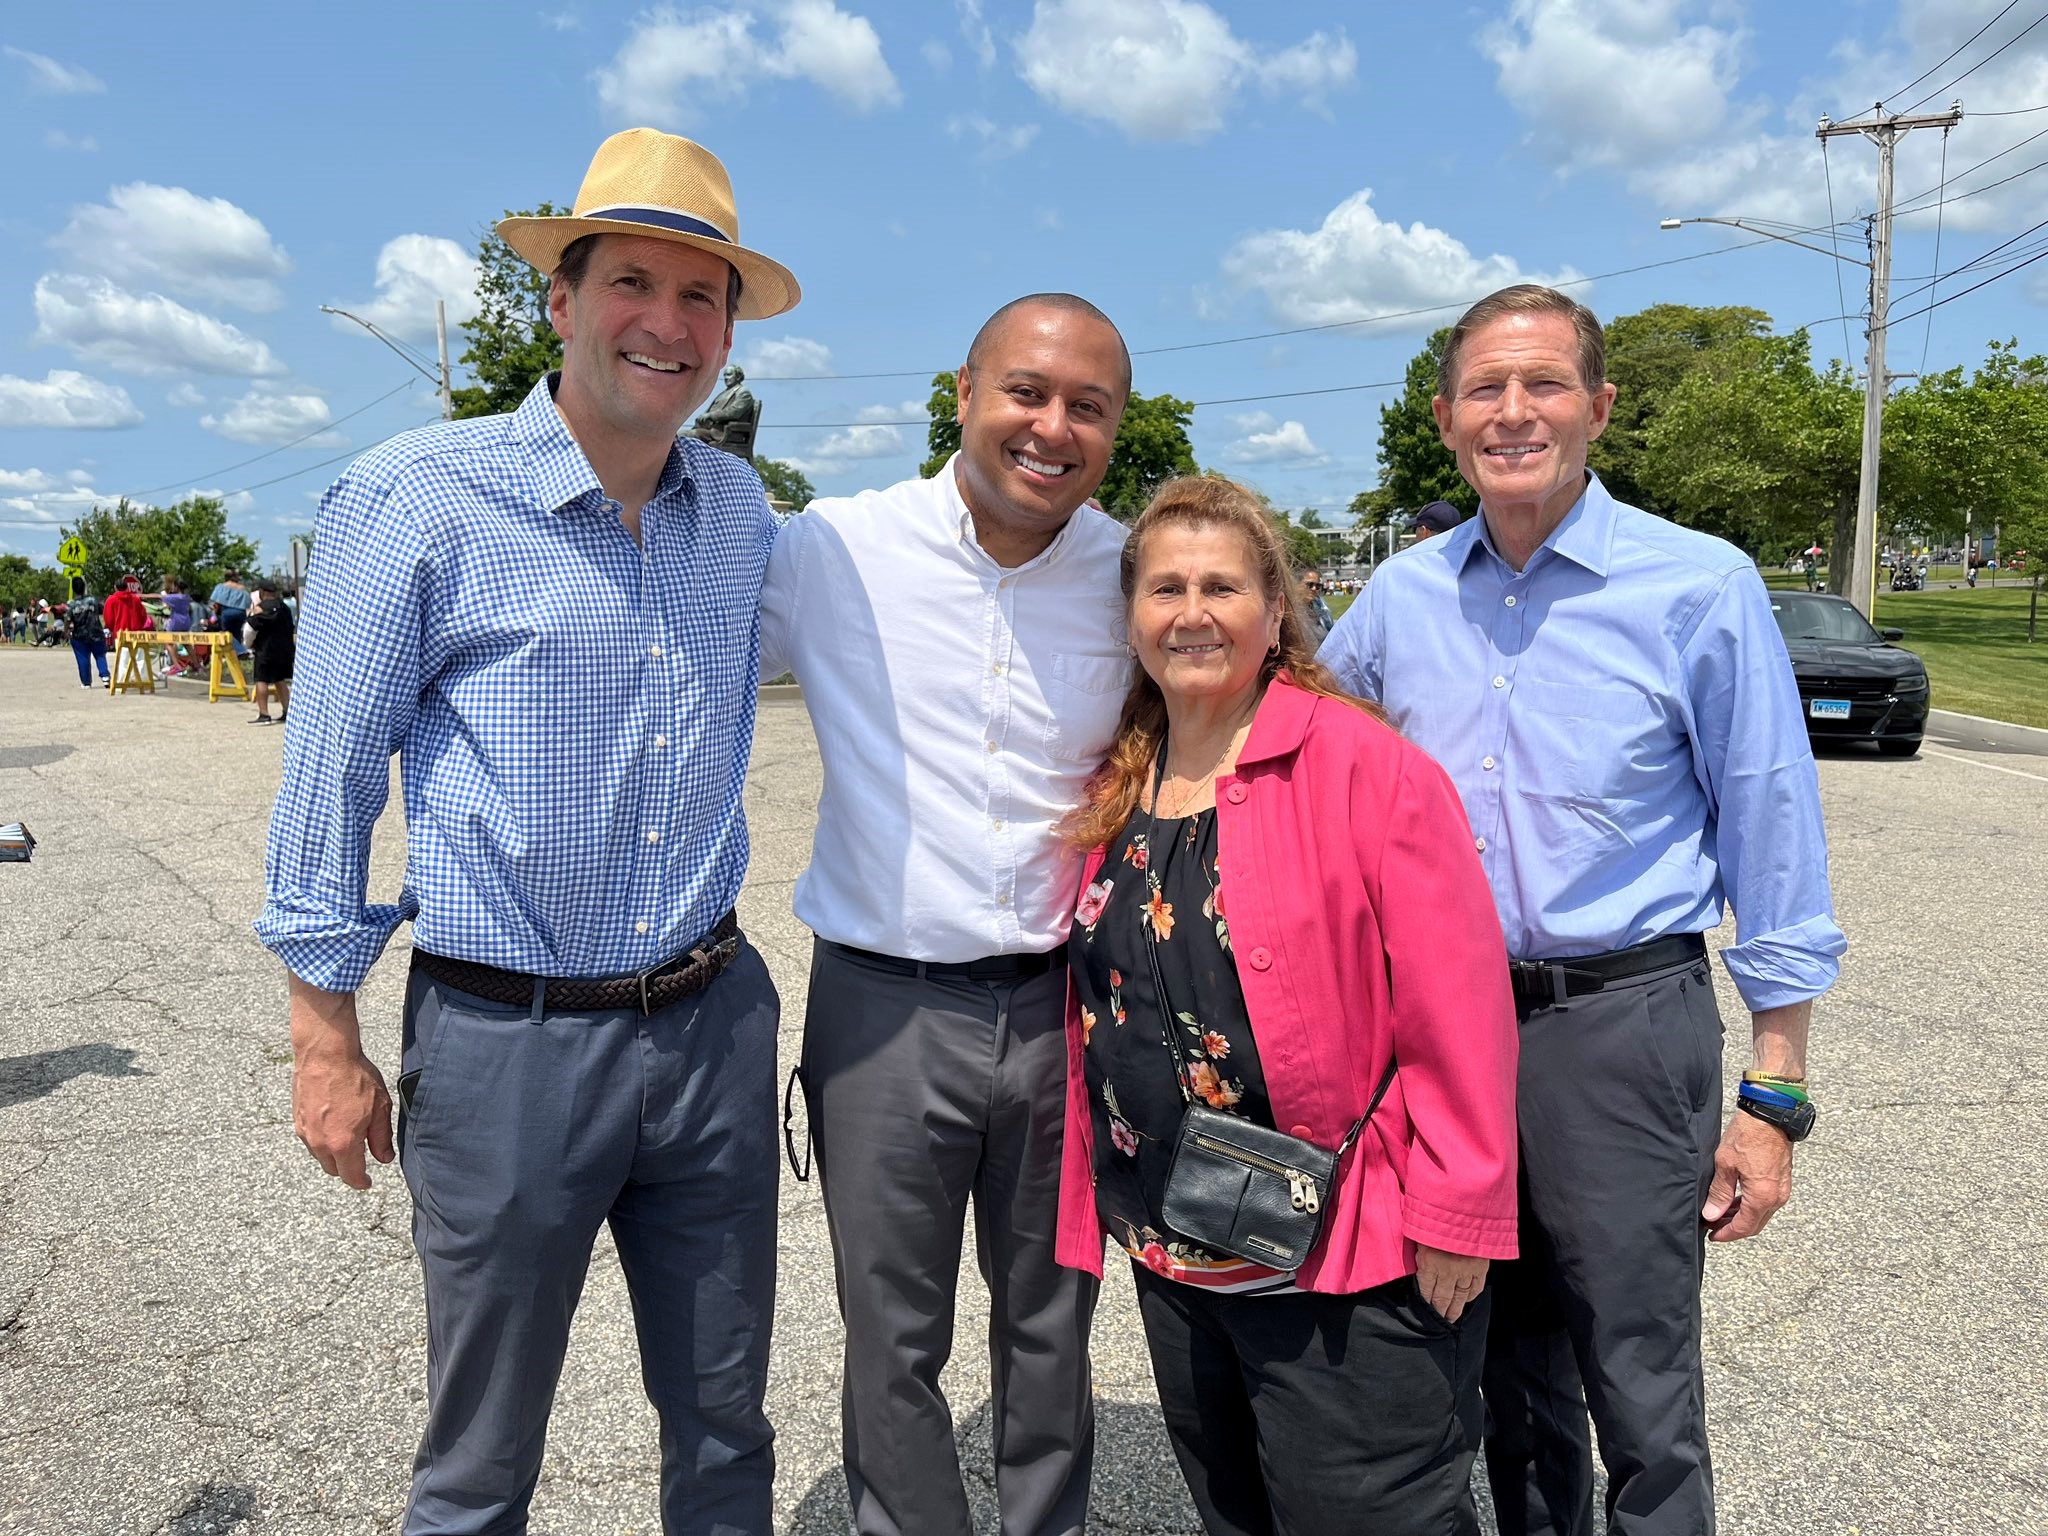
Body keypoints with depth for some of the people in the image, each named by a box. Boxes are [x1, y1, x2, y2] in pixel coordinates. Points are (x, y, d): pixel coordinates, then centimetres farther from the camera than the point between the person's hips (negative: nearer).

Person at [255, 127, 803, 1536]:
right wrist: (328, 1036, -2)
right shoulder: (417, 497, -10)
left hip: (713, 1024, 4)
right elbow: (332, 771, -5)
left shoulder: (742, 508, 4)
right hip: (507, 1043, -4)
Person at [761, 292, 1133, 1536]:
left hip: (1063, 1006, 2)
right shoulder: (837, 549, -7)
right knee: (894, 1341, 13)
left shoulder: (1137, 573, -1)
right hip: (887, 1004, -2)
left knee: (1051, 1327, 20)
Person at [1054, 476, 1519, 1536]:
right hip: (1172, 1269, 7)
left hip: (1345, 1276, -6)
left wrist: (1452, 1213, -14)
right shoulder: (1113, 789, 4)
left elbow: (1457, 1010, -16)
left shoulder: (1363, 768, -15)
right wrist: (1102, 1209, 14)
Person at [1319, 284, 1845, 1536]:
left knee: (1641, 1395, 7)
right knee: (1511, 1372, 19)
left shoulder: (1700, 587, -7)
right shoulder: (1401, 599, 3)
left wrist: (1773, 1098, -6)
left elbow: (1775, 851, -5)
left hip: (1622, 1024, -3)